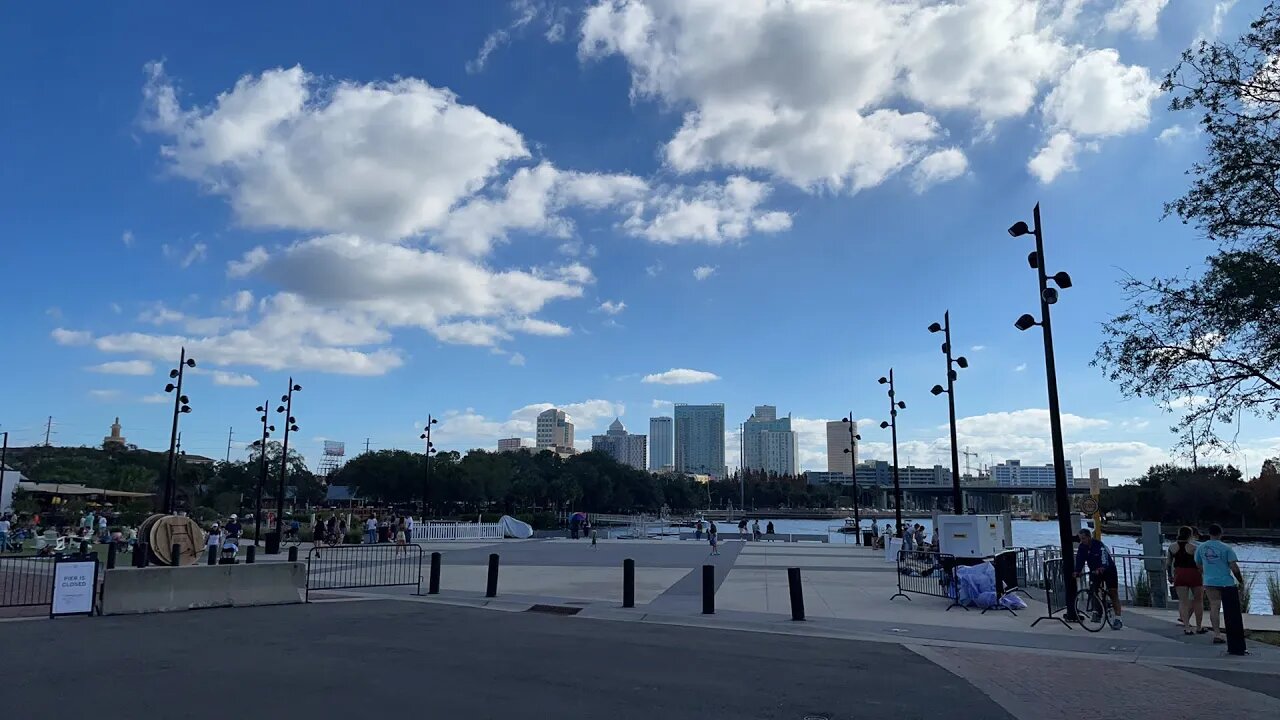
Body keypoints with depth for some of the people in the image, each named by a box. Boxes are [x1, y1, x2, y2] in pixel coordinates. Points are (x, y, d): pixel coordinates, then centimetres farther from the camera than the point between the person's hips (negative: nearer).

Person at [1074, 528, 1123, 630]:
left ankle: (1117, 618, -5)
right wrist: (1077, 572, -31)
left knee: (1113, 593, -5)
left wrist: (1101, 568, -58)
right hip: (1094, 571, 5)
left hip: (1108, 569, -5)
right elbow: (1079, 560, -15)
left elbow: (1104, 557, -41)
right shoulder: (1082, 547, -10)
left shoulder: (1099, 545, -27)